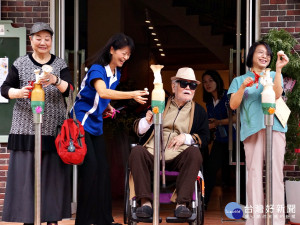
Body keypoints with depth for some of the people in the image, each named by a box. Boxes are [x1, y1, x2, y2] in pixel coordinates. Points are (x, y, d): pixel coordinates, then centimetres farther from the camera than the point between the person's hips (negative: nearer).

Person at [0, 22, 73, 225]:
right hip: (26, 128, -1)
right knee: (26, 172, -5)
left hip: (53, 129, 1)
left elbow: (68, 89, -5)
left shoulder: (60, 64, 9)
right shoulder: (20, 64, 6)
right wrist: (19, 92, -16)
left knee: (54, 173, -1)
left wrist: (55, 81, -25)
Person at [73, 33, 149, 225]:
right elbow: (102, 92, -37)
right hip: (81, 121, -8)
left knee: (103, 169, 5)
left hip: (96, 124, 8)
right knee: (90, 168, -13)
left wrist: (107, 107, 2)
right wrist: (131, 95, -45)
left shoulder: (116, 74, 8)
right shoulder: (97, 69, -17)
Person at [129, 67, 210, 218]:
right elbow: (138, 131, 15)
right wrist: (147, 121, -8)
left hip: (178, 158, -1)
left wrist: (186, 137, -8)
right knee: (136, 152, -30)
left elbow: (205, 137, 10)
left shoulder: (199, 111, 19)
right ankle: (145, 203, -36)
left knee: (194, 152, -33)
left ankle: (182, 204, -36)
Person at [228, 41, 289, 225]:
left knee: (275, 172, -9)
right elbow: (233, 105, 9)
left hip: (274, 127, 0)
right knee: (254, 172, -9)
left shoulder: (273, 76, 19)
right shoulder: (240, 80, 21)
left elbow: (277, 94, -1)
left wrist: (279, 68, -9)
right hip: (252, 129, 0)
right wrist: (242, 88, -7)